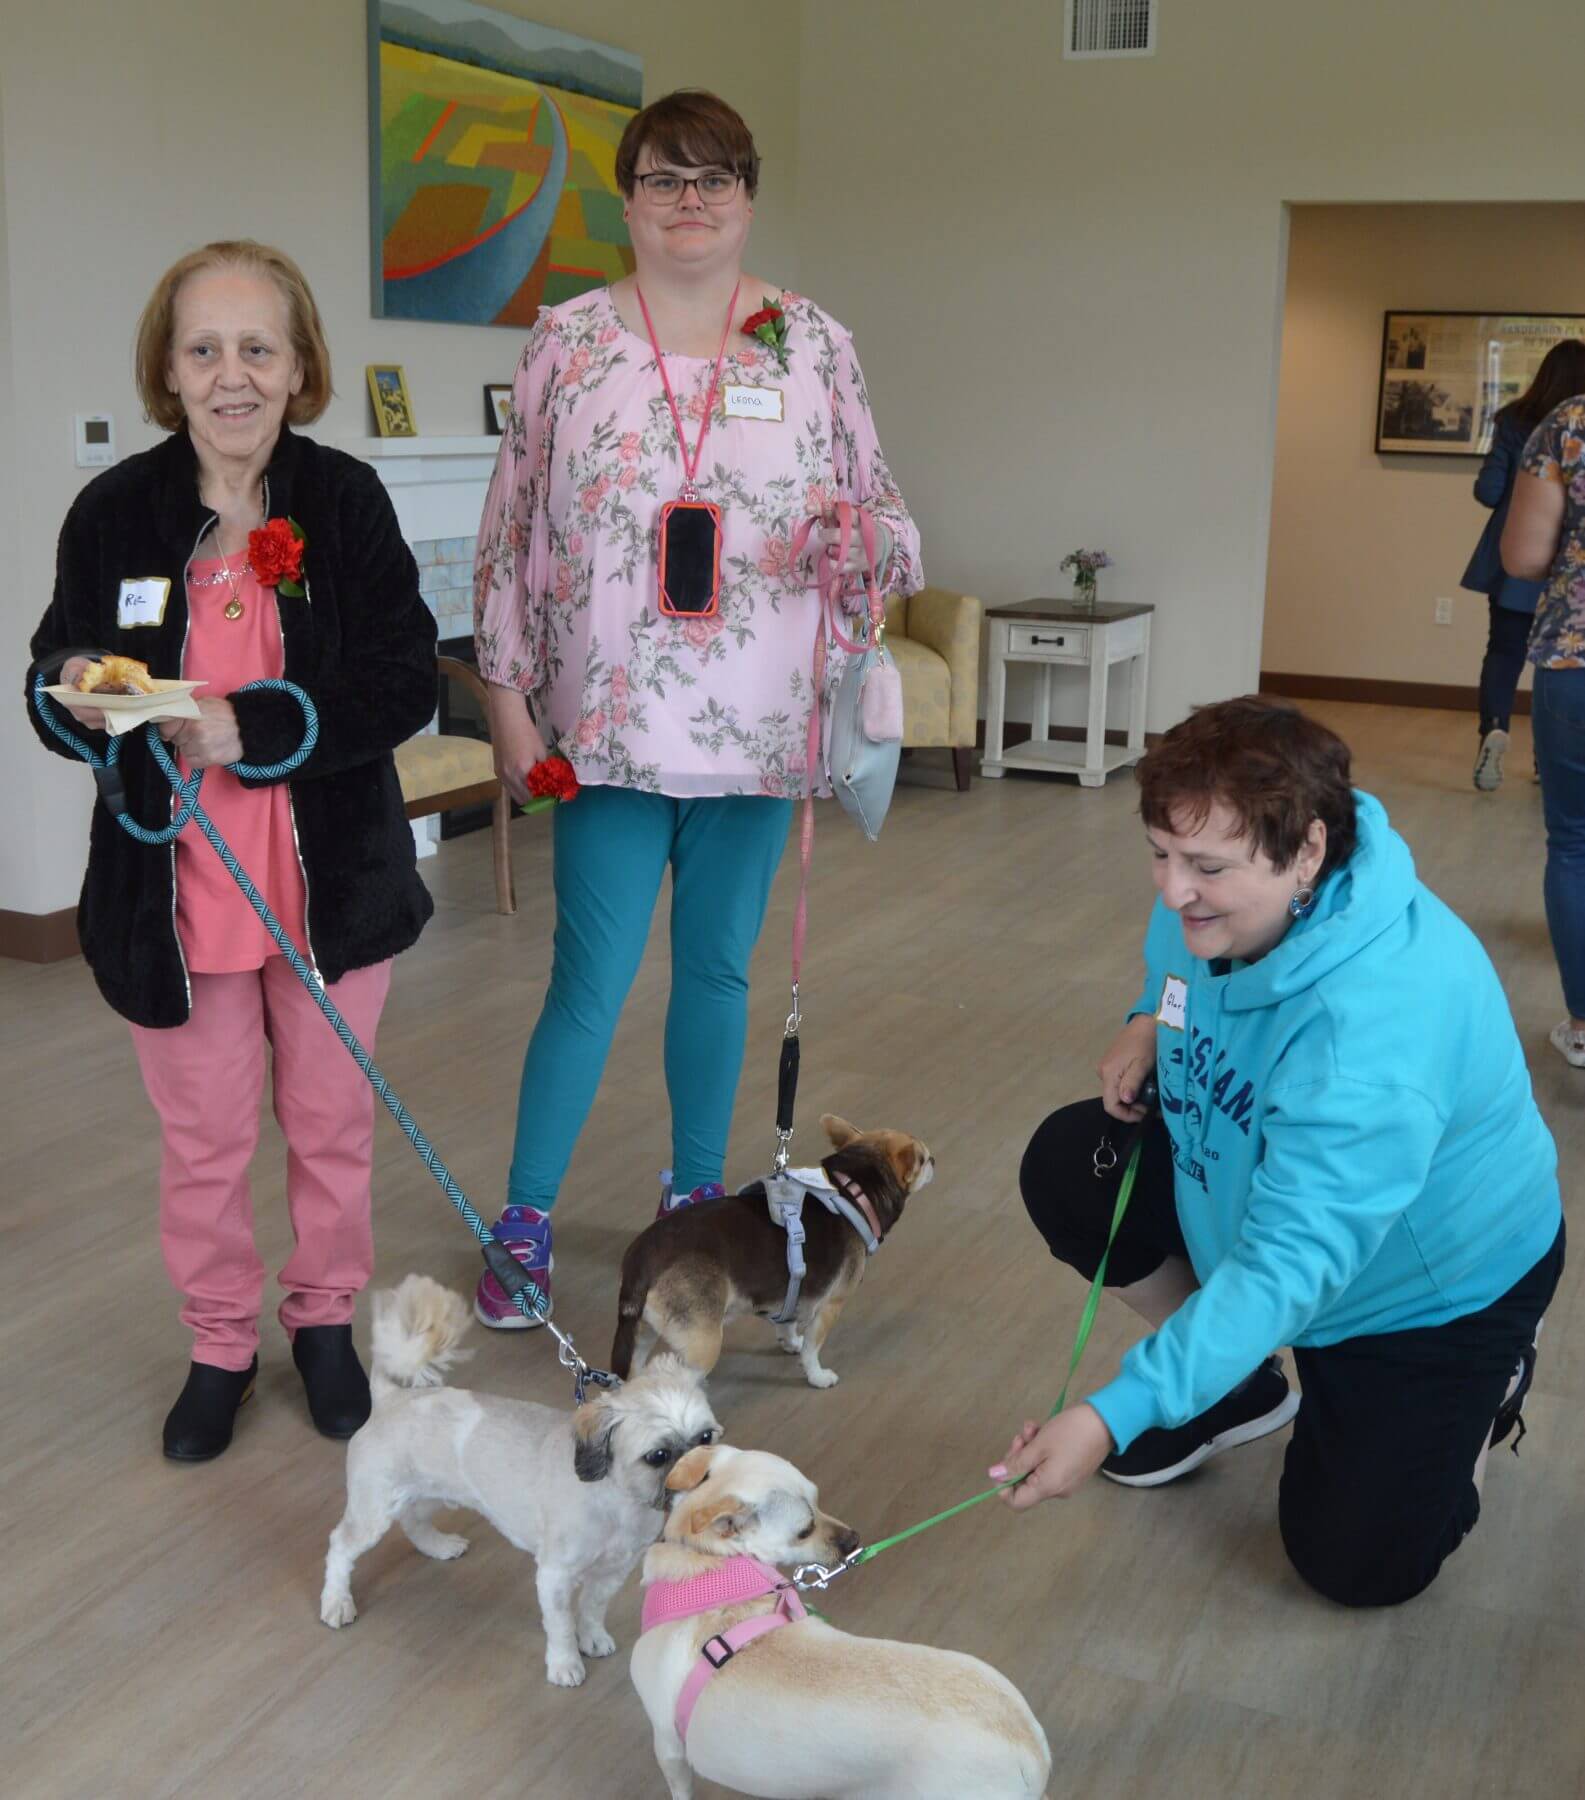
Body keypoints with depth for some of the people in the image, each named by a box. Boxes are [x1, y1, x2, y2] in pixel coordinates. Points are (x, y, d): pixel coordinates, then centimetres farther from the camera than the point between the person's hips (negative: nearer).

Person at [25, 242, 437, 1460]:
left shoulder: (347, 501, -8)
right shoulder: (117, 512, -6)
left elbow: (407, 682, -13)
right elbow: (57, 694, 0)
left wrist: (255, 728, -25)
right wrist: (85, 697, -25)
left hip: (331, 879, 0)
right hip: (176, 892, 0)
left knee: (332, 1121, 16)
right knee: (202, 1141, 14)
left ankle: (326, 1317, 39)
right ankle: (221, 1346, 34)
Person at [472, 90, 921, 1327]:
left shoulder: (815, 344, 5)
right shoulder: (569, 341, 1)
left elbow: (883, 509, 10)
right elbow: (511, 530, 2)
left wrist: (864, 539, -15)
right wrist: (506, 695, -2)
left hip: (756, 725, 2)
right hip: (610, 726, -2)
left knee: (718, 970, 14)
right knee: (591, 982, 0)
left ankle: (696, 1196, 31)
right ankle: (525, 1223, 16)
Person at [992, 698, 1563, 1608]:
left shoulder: (1378, 1019, -42)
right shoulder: (1210, 903, -17)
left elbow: (1291, 1264, -46)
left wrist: (1117, 1416, -52)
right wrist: (1152, 1024, -14)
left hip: (1435, 1283, -7)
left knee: (1357, 1561, -8)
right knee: (1069, 1165, -9)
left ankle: (1486, 1386, 22)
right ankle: (1241, 1386, 12)